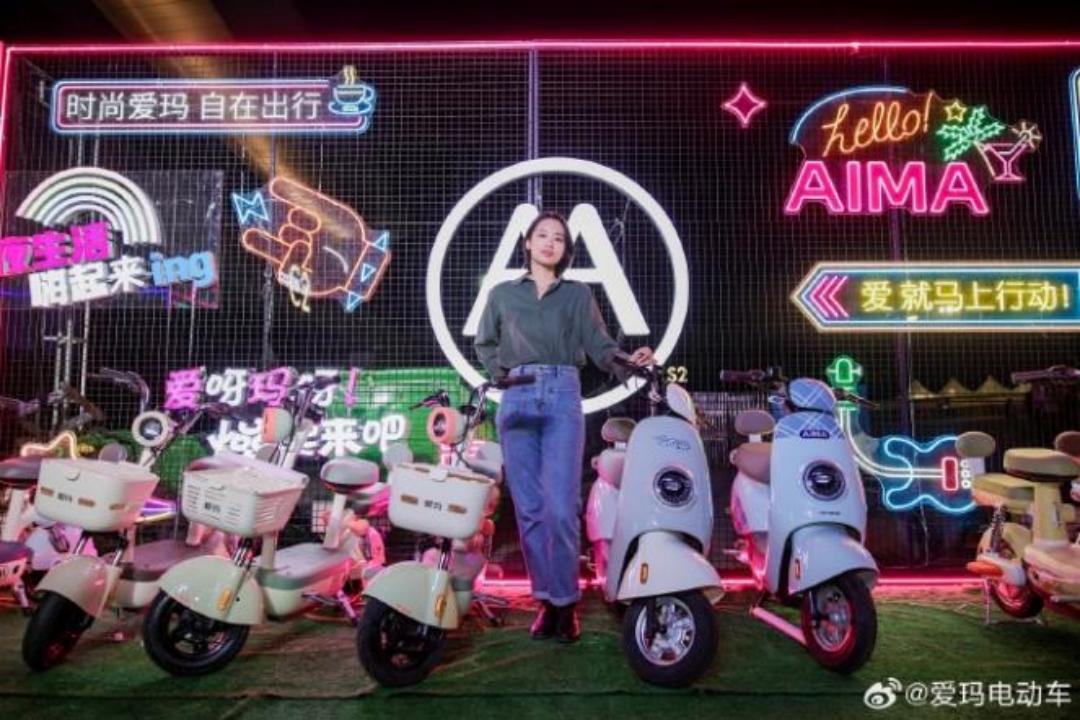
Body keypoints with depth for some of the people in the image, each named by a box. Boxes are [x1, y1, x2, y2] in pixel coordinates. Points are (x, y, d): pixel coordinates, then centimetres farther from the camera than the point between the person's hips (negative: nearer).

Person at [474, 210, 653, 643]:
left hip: (563, 399, -2)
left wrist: (629, 359, -16)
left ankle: (566, 601, 4)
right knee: (529, 507, 2)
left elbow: (599, 345, 4)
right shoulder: (502, 294, 18)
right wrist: (501, 373, 7)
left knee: (561, 507, -10)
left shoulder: (579, 294, 14)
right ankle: (545, 598, 12)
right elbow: (484, 344, 25)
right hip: (517, 400, 2)